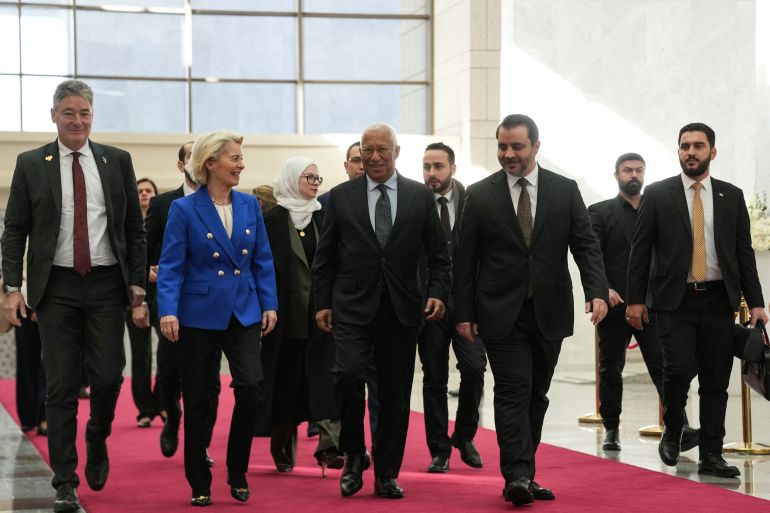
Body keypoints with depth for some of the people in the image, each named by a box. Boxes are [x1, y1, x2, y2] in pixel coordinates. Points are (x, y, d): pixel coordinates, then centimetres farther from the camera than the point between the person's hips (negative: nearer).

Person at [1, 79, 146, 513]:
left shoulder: (117, 161, 6)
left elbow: (135, 227, 8)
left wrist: (137, 282, 2)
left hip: (107, 284, 1)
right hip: (57, 286, -1)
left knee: (108, 376, -3)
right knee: (61, 386, 0)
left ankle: (97, 441, 28)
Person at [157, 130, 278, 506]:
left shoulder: (250, 205, 6)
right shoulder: (184, 209, -6)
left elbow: (262, 260, 10)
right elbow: (171, 266, -9)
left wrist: (269, 304, 4)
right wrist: (168, 311, -18)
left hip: (244, 313, 3)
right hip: (200, 316, -3)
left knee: (250, 387, -12)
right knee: (197, 400, 4)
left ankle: (237, 474, 6)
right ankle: (199, 484, 17)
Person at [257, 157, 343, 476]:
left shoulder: (324, 218, 9)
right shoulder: (271, 220, 0)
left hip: (321, 313, 2)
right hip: (287, 314, -2)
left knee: (324, 374, -9)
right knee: (286, 378, 6)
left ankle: (329, 443, -16)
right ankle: (283, 449, 18)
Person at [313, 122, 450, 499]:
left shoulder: (421, 196, 5)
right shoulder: (341, 196, 4)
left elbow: (437, 254, 7)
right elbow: (324, 257, 7)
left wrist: (438, 292, -7)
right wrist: (322, 303, 2)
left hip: (401, 309, 1)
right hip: (352, 307, -1)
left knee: (395, 393, 5)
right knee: (348, 374, -20)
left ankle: (386, 475, 17)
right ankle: (354, 455, 2)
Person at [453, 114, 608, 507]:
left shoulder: (565, 190, 4)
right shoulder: (480, 195, 1)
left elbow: (586, 245, 1)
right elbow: (465, 259, 2)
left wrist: (597, 291, -15)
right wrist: (463, 313, -2)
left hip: (548, 312, 3)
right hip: (502, 313, -2)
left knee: (536, 395, 8)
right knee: (514, 391, -12)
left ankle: (523, 475, 16)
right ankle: (517, 476, -15)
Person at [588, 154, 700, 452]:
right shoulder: (600, 212, 5)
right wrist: (603, 289, -18)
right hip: (614, 304, -1)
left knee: (664, 365, -10)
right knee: (610, 369, 8)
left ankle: (679, 428, -17)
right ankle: (611, 429, 19)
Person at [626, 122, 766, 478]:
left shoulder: (731, 196, 9)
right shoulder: (658, 194, 3)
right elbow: (640, 250, 3)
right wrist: (635, 299, -2)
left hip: (718, 301, 2)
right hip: (675, 301, -2)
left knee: (716, 382, 3)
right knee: (680, 368, -15)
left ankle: (711, 456, 11)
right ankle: (672, 432, 12)